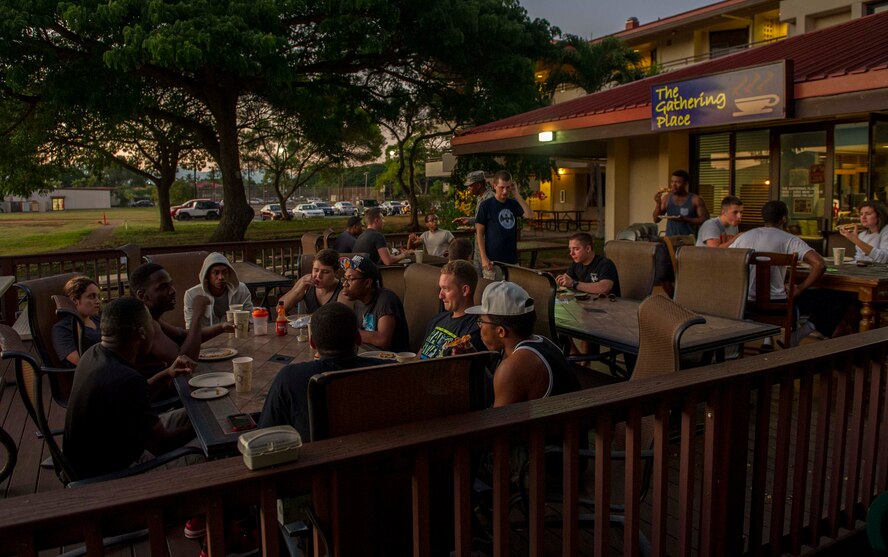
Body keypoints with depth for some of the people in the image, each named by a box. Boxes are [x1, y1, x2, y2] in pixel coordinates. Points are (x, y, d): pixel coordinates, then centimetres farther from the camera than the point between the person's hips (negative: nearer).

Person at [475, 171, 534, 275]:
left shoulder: (513, 204, 9)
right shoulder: (486, 205, -3)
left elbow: (530, 215, -7)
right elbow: (480, 233, -4)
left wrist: (517, 194, -8)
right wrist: (484, 258, -12)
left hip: (512, 259, 4)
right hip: (493, 260, -4)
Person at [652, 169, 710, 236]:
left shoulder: (696, 200, -2)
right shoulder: (666, 198, 7)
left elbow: (705, 220, -5)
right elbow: (656, 220, 8)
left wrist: (685, 219, -16)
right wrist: (658, 204, -6)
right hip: (670, 238, 3)